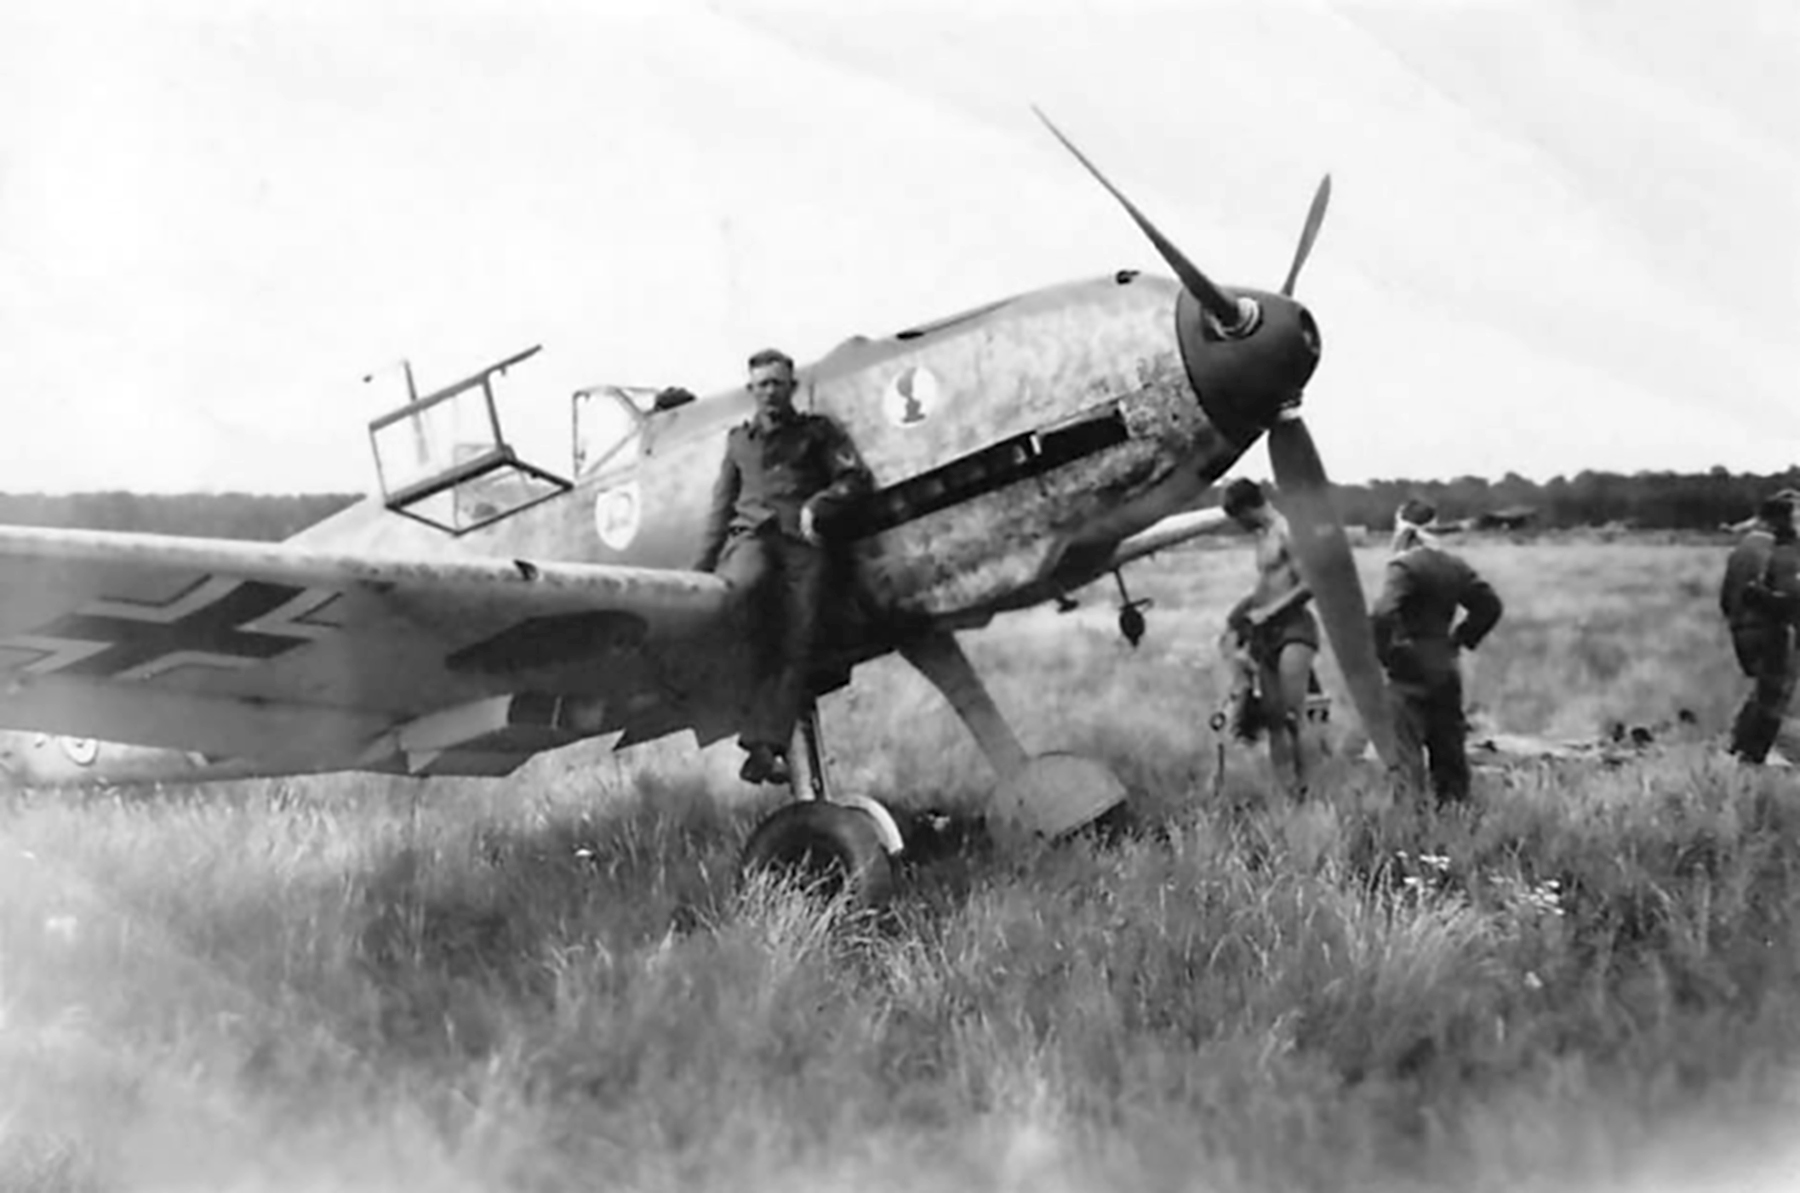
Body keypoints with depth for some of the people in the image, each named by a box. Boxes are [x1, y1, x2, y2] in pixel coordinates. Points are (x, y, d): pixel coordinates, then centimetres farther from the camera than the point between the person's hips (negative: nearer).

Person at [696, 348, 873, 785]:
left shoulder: (817, 431, 20)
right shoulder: (738, 440, 27)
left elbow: (856, 478, 9)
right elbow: (722, 507, 26)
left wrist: (816, 506, -8)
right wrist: (703, 567, 16)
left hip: (803, 542, -1)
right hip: (753, 533, 1)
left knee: (794, 644, -16)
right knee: (742, 585, -38)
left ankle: (766, 745, -23)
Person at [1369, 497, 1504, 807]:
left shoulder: (1404, 565, -14)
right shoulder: (1454, 566, 8)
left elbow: (1382, 614, -27)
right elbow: (1489, 605, 15)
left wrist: (1383, 653, -13)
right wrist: (1461, 639, 15)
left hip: (1410, 669, -7)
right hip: (1446, 668, 7)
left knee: (1406, 754, -5)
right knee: (1449, 750, 14)